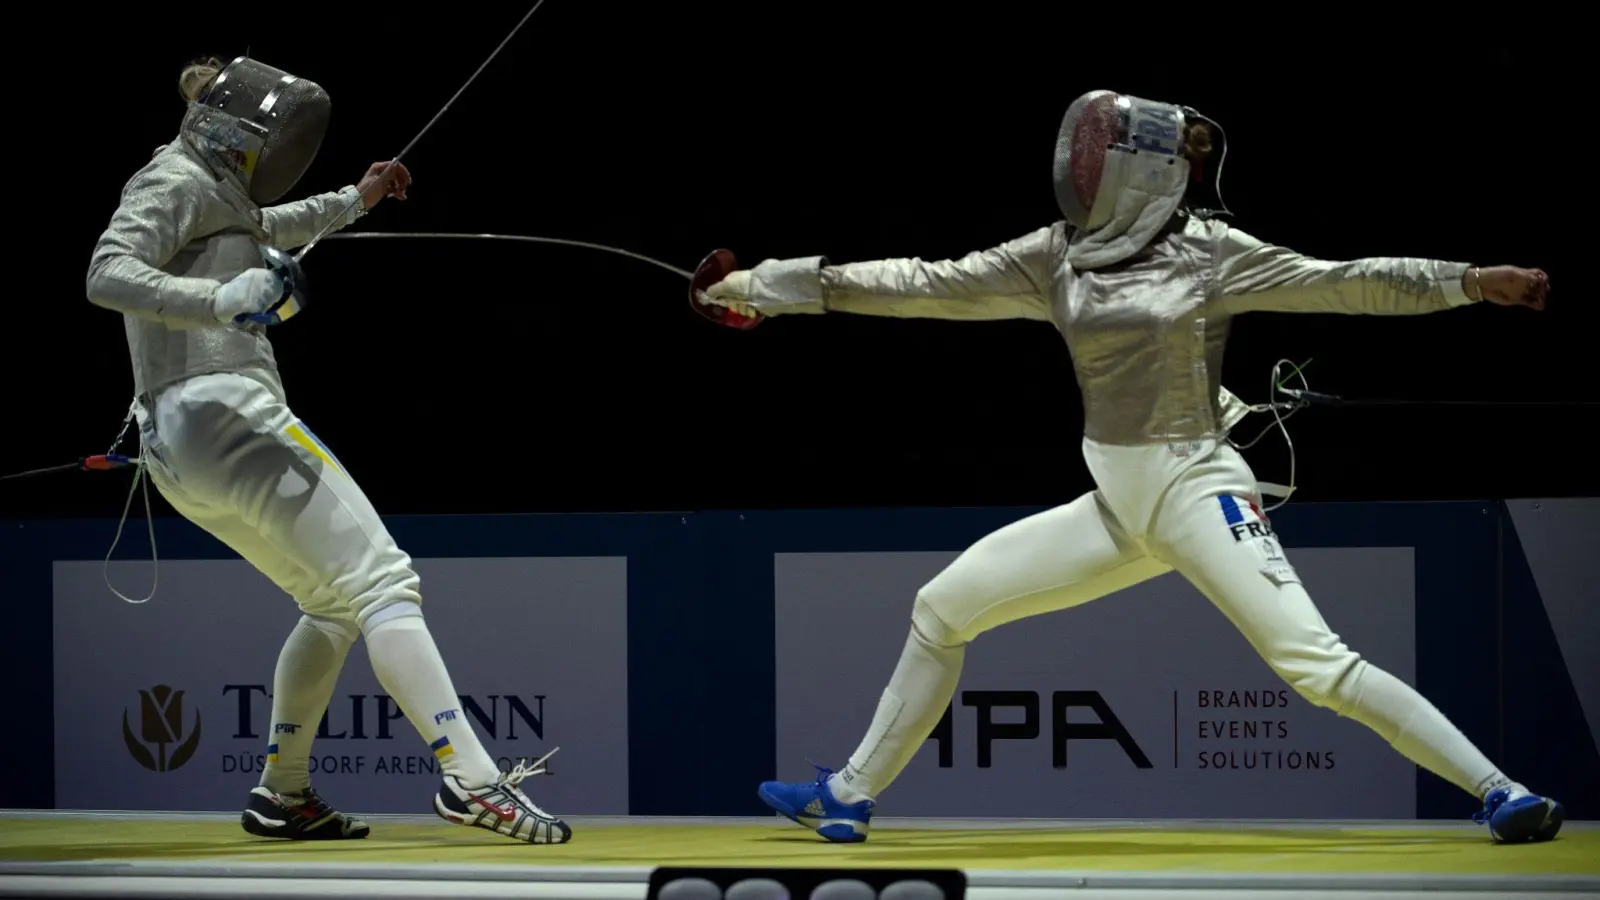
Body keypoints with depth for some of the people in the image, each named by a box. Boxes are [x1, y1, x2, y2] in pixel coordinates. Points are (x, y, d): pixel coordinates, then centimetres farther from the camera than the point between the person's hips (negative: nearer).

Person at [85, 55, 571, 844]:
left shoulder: (209, 193, 21)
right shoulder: (174, 182, -7)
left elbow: (264, 229, 44)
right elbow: (107, 277, -24)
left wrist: (352, 201, 47)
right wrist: (218, 298, -36)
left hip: (178, 446, 10)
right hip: (227, 415, -10)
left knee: (338, 604, 21)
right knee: (384, 584, -14)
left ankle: (283, 796, 22)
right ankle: (470, 776, -26)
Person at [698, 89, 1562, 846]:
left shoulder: (1208, 248, -9)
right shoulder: (1056, 254, 5)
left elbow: (1344, 283, -12)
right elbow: (926, 287, 6)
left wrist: (1470, 280, -25)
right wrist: (769, 285, 5)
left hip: (1198, 494, -6)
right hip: (1117, 506, 6)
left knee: (1316, 667, -23)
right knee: (942, 608, 7)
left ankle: (1502, 794, -17)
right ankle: (851, 795, 22)